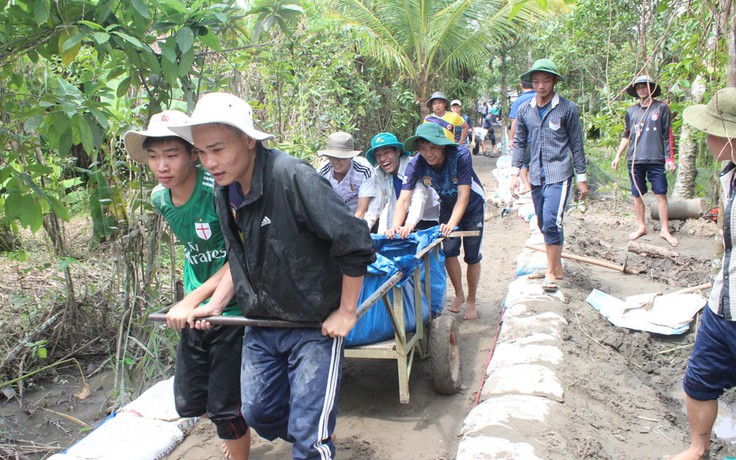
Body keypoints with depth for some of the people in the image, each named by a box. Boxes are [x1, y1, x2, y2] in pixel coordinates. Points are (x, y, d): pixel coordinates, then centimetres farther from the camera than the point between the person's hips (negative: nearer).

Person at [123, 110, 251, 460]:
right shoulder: (159, 198, 0)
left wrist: (193, 300, -22)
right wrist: (204, 299, 2)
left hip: (233, 310, -7)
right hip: (195, 311, 7)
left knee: (224, 408, 1)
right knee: (188, 403, 15)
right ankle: (235, 432, 44)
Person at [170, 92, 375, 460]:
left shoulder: (292, 177, -25)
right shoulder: (225, 189, 0)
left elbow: (356, 244, -26)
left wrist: (346, 312, -17)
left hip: (315, 326, -7)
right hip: (261, 325, 8)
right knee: (259, 413, 18)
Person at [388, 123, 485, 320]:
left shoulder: (460, 156, -36)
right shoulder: (416, 165, -27)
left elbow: (463, 196, -39)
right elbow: (404, 199, -34)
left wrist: (451, 224, -53)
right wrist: (396, 226, -52)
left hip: (472, 205, -3)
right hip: (448, 206, 3)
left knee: (472, 255, -2)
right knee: (449, 251, -3)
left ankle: (471, 302, 17)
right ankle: (459, 295, 22)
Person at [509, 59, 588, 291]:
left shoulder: (568, 108, -2)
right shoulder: (524, 110, 8)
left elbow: (576, 144, 1)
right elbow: (519, 142, 14)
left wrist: (581, 178, 2)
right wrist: (515, 172, 6)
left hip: (559, 175, -5)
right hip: (536, 176, 5)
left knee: (552, 222, -17)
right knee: (544, 225, 12)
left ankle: (551, 273, -5)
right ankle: (557, 266, 28)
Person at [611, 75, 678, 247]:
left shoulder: (661, 107, 3)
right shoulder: (631, 111, 11)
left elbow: (668, 135, 2)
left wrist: (670, 158, -2)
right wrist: (617, 156, 12)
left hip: (656, 159, -3)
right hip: (635, 160, 3)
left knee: (661, 193, -3)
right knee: (637, 194, 6)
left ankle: (665, 230, 3)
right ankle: (641, 227, 19)